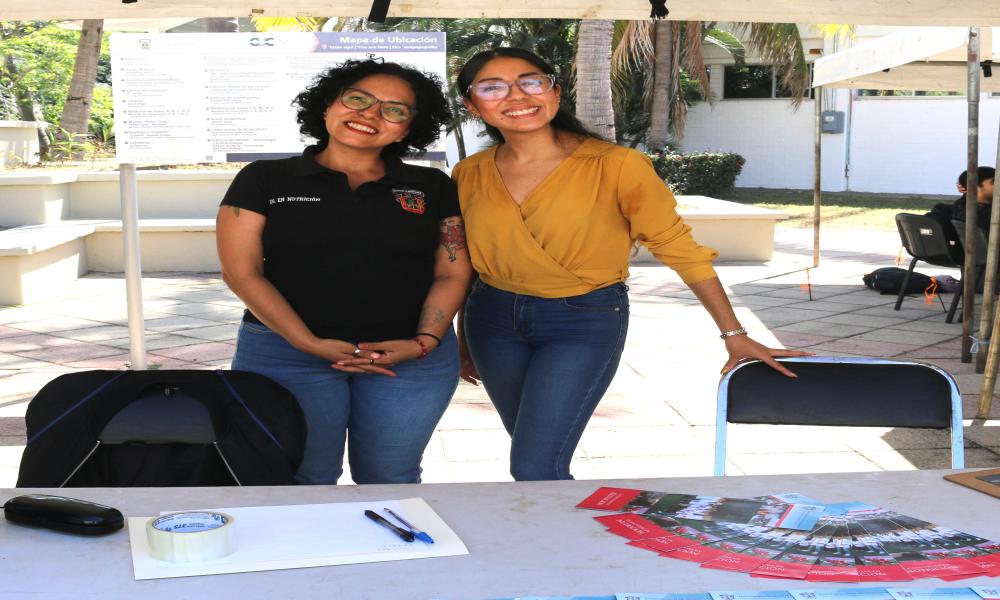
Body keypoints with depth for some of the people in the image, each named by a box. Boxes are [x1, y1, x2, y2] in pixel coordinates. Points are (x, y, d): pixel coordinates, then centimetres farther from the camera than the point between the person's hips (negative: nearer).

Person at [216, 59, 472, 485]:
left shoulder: (431, 188, 9)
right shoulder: (265, 179, 3)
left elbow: (453, 273, 6)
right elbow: (242, 272, -4)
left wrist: (423, 342, -10)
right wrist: (310, 344, -14)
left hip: (412, 358, 2)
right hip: (287, 354, -1)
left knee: (390, 480, 9)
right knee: (304, 481, 1)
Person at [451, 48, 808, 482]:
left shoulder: (615, 166, -17)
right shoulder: (470, 174, -4)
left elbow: (678, 247, -10)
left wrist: (734, 335, -9)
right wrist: (464, 342, 20)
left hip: (585, 321, -4)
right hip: (493, 318, 5)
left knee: (535, 468, -13)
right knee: (533, 452, 17)